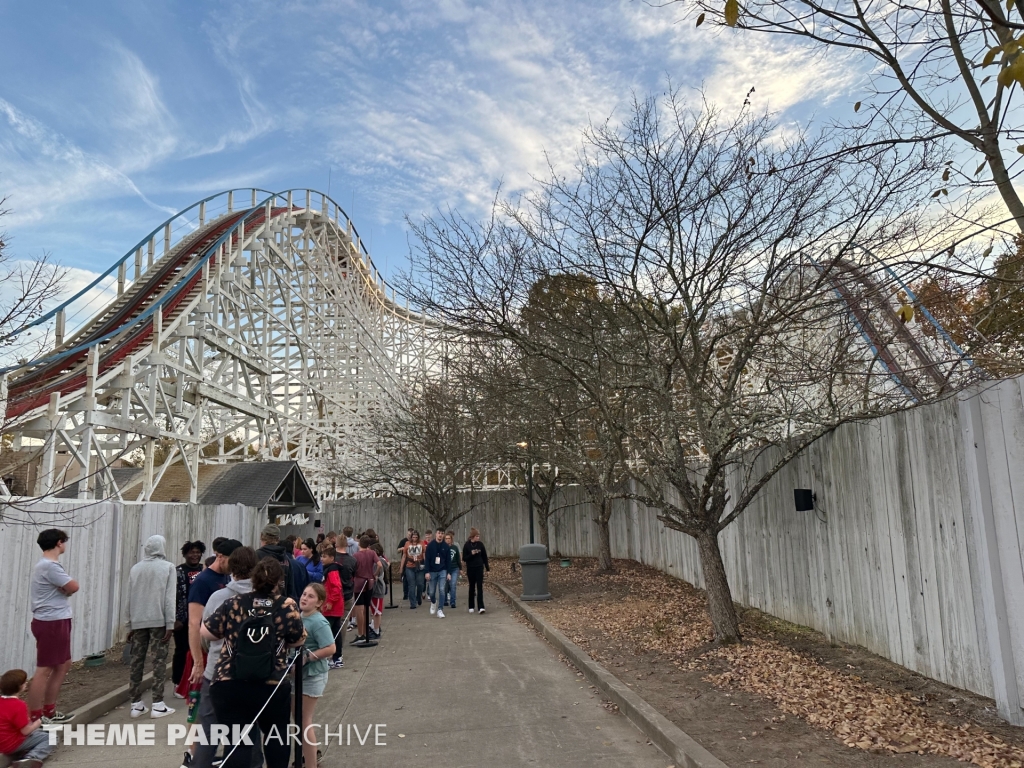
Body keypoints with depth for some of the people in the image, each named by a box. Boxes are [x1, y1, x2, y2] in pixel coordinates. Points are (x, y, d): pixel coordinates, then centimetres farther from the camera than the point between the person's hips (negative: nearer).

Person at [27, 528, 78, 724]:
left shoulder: (48, 565, 16)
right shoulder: (49, 566, -17)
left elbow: (65, 588, 12)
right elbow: (73, 587, -17)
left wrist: (64, 589, -8)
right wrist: (65, 588, 2)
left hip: (57, 621, 11)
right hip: (51, 623, -11)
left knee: (64, 664, 17)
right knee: (45, 669, -5)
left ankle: (48, 711, 25)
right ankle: (33, 718, 1)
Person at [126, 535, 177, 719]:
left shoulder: (135, 568, 10)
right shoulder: (168, 567, -2)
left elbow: (130, 598, 10)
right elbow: (169, 598, -8)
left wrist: (130, 625, 14)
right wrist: (170, 624, -7)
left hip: (138, 622, 4)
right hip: (158, 621, -4)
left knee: (136, 661, 9)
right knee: (159, 661, 0)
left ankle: (136, 704, 13)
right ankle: (157, 705, -1)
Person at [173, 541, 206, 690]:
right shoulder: (178, 571, -4)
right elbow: (173, 596, -8)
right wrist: (175, 619, -13)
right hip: (183, 619, -4)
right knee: (182, 651, 3)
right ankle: (178, 684, 14)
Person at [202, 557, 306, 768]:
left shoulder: (233, 604, -1)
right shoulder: (287, 606, -4)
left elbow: (206, 633, 7)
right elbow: (298, 640, 6)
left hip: (228, 685, 1)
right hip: (272, 686, -1)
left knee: (238, 743, 7)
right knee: (276, 736, 22)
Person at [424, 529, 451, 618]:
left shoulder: (446, 546, 1)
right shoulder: (430, 545, -3)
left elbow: (448, 560, 3)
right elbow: (426, 559, -4)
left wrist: (448, 573, -2)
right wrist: (427, 572, -10)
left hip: (442, 571, 0)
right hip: (432, 571, 0)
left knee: (442, 590, -9)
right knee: (432, 591, 6)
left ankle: (440, 609, -1)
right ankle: (433, 603, 38)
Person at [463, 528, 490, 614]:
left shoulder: (480, 544, 0)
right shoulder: (467, 545, -6)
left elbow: (484, 556, 8)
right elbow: (464, 558, -5)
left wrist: (487, 567, 8)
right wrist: (471, 554, -20)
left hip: (479, 568, 1)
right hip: (470, 568, -1)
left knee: (480, 587, -7)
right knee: (472, 587, 9)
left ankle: (481, 607, -13)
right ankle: (471, 607, 21)